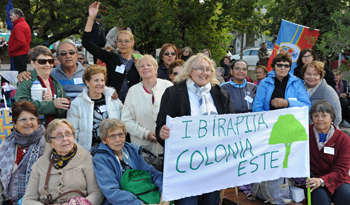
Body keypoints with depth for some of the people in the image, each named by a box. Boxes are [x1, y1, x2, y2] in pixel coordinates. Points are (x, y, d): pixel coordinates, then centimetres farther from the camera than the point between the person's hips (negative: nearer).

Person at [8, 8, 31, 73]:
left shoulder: (18, 26, -14)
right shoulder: (25, 24, 18)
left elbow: (21, 42, -25)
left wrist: (11, 50, -13)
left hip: (19, 55, -11)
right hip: (25, 53, 11)